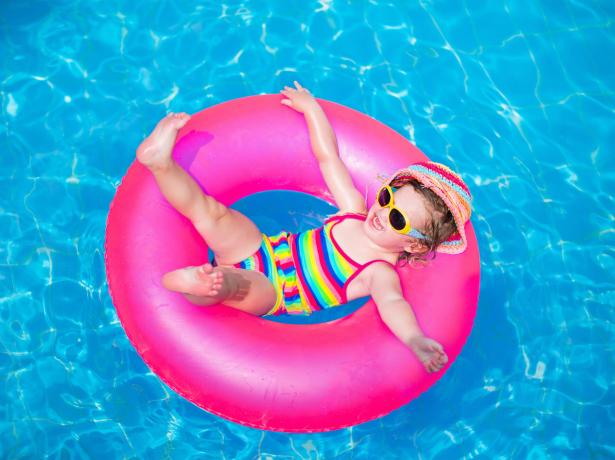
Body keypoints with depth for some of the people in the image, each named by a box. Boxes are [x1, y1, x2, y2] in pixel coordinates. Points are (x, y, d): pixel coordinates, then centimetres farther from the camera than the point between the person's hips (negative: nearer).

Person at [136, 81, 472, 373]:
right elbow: (328, 158, 6)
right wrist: (310, 106, 11)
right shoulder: (355, 212, 0)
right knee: (210, 210, -14)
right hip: (262, 250, 6)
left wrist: (415, 339, -60)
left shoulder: (380, 273, -15)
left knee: (245, 283, -41)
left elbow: (392, 302, -38)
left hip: (266, 295, -6)